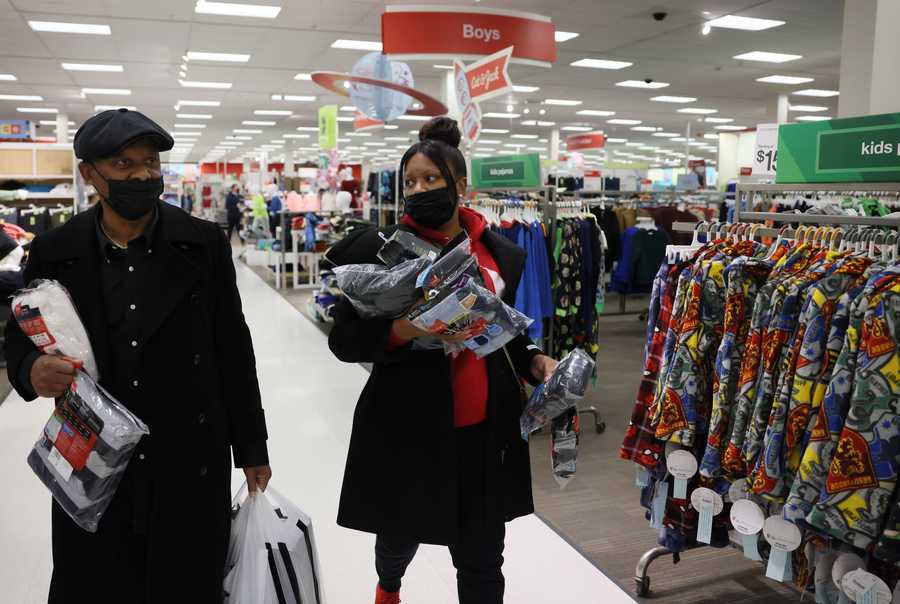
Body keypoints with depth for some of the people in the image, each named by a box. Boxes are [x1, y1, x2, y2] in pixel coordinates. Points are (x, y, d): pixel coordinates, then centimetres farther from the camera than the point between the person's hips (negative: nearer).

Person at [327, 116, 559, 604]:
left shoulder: (503, 254, 3)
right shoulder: (380, 249, -7)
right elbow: (344, 340, -10)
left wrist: (535, 362, -4)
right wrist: (401, 330, -27)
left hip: (486, 430, 2)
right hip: (407, 429, -1)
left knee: (482, 562, 10)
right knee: (400, 536, 22)